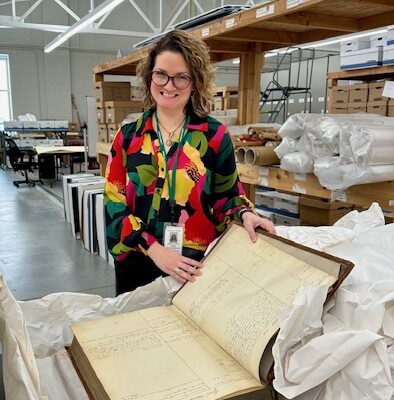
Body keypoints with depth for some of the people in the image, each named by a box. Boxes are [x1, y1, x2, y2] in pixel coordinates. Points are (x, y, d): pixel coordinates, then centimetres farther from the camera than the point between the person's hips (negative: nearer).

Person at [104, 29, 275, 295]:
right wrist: (153, 248, -15)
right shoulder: (128, 136, 0)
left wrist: (244, 214, -18)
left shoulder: (214, 135, -3)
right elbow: (114, 201, -4)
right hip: (137, 263, 2)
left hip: (196, 265, -1)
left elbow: (226, 195, 4)